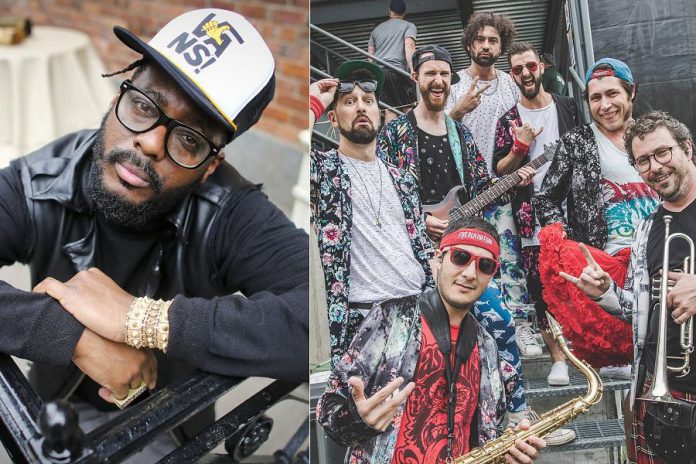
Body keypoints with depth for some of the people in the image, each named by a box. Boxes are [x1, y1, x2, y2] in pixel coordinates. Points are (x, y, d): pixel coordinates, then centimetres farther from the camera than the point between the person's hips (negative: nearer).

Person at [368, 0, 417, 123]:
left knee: (390, 111, -1)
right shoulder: (409, 26, 13)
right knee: (409, 109, -2)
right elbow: (409, 47, -6)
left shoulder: (376, 29, 27)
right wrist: (413, 70, -17)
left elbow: (370, 56, 21)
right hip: (397, 70, -5)